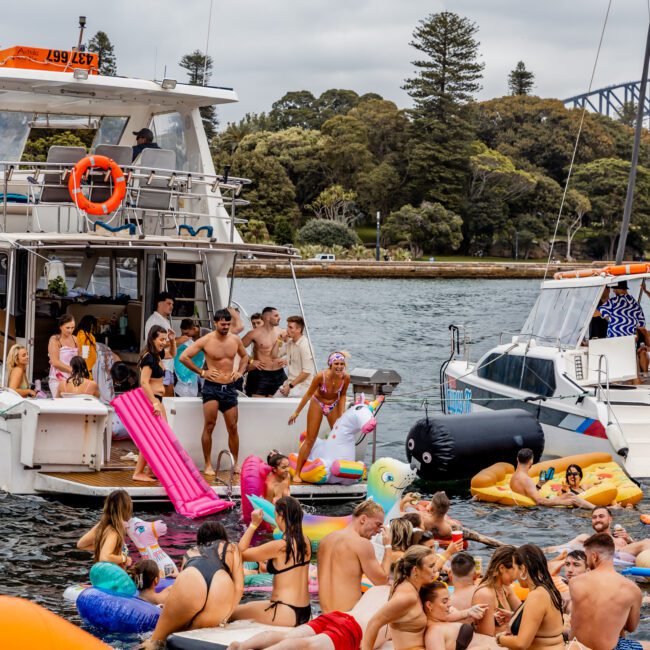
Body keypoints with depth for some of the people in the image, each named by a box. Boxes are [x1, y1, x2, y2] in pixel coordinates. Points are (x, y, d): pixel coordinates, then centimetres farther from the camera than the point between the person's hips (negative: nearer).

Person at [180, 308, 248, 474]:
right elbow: (184, 357, -8)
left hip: (230, 387, 4)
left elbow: (244, 356, 27)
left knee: (233, 428, 6)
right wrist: (201, 372, -7)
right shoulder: (206, 341, -8)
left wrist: (240, 371, 10)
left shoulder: (235, 339, 6)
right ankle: (208, 465, 0)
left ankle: (236, 463, 16)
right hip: (211, 387, -4)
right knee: (209, 426, -6)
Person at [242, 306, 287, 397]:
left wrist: (286, 359, 10)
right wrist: (251, 361, -7)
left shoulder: (280, 332, 6)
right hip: (261, 374, -4)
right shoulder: (255, 333, -7)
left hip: (279, 374, 4)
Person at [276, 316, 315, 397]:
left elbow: (306, 372, -19)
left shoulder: (304, 345, -16)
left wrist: (290, 386, -17)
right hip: (291, 382, 8)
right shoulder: (290, 342, 9)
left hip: (303, 386, -8)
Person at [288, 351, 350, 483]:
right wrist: (296, 412, -10)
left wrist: (341, 414, -8)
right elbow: (308, 395, -17)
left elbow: (342, 395, -3)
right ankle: (297, 473, 5)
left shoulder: (345, 378, -23)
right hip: (317, 404, -3)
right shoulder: (321, 376, -31)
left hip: (334, 406, 3)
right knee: (310, 440, -2)